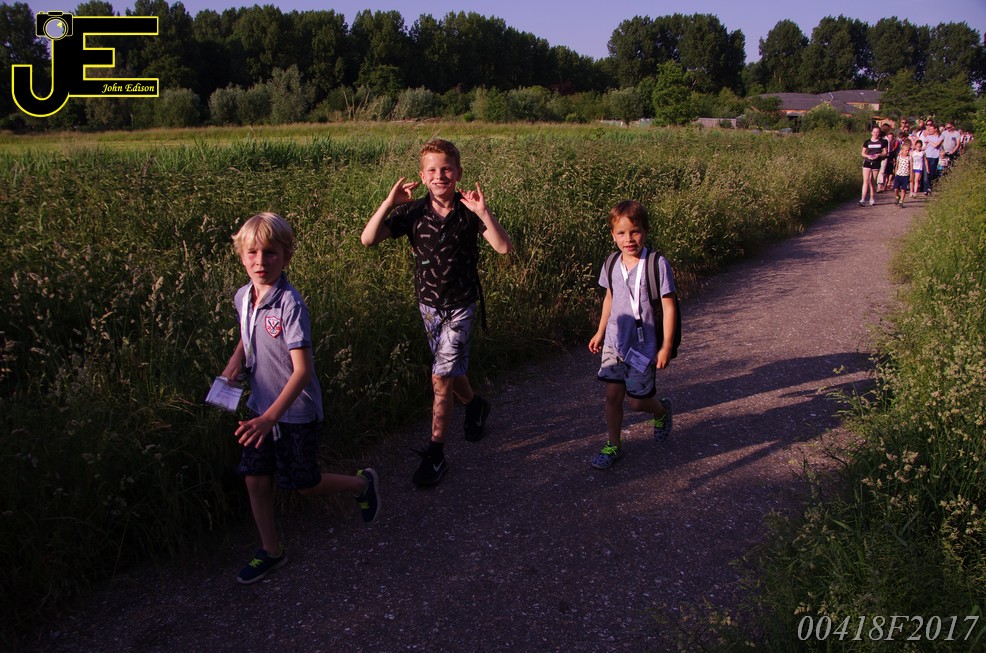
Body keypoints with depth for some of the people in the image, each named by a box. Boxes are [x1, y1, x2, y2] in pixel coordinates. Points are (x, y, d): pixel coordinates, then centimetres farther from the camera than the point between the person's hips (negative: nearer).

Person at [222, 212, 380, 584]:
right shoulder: (243, 297, -2)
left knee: (302, 483, 8)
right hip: (261, 406, 6)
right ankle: (272, 551, 29)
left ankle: (363, 484, 34)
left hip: (296, 411, -6)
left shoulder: (290, 304, -25)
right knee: (255, 479, 9)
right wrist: (235, 362, -1)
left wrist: (270, 417, -34)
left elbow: (303, 370, -27)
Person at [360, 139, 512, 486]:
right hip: (428, 304, 3)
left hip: (460, 305, -3)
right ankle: (475, 405, 51)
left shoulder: (469, 211, -13)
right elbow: (367, 239, -17)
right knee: (452, 371, 20)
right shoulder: (413, 211, -9)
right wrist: (389, 203, -28)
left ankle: (435, 453, 4)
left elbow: (503, 247, -26)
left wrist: (483, 212, -38)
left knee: (442, 378, -8)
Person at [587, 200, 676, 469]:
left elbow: (668, 307, -13)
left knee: (637, 400, 4)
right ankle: (613, 445, 22)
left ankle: (662, 410, 38)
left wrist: (666, 347, -12)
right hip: (614, 341, 4)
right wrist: (600, 332, 20)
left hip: (643, 344, -4)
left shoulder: (657, 264, -16)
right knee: (613, 394, 6)